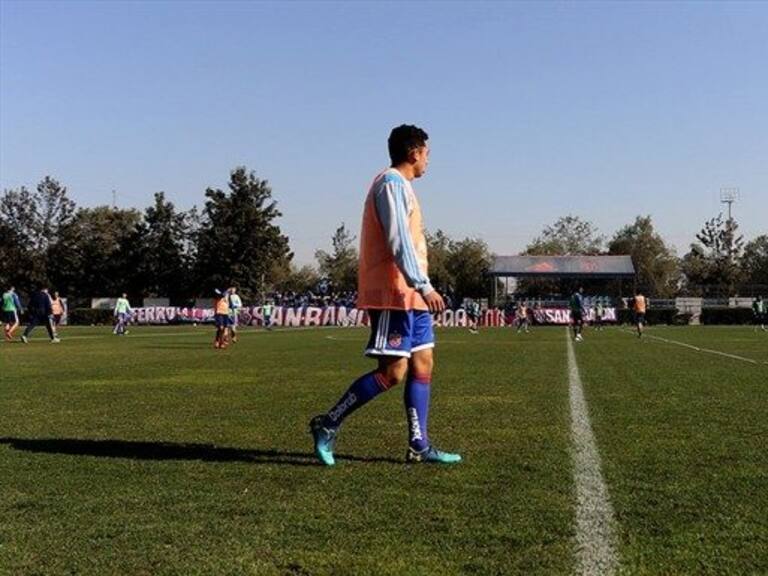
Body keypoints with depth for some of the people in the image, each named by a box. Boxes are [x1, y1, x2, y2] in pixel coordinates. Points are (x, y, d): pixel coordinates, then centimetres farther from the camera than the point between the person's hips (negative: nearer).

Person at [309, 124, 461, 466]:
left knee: (423, 363, 8)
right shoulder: (393, 184, -10)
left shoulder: (399, 185, 22)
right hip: (395, 294, -11)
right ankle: (328, 425, -2)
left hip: (409, 295, 11)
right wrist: (424, 286, -24)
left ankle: (419, 446, 10)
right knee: (393, 370, -10)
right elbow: (399, 242, -20)